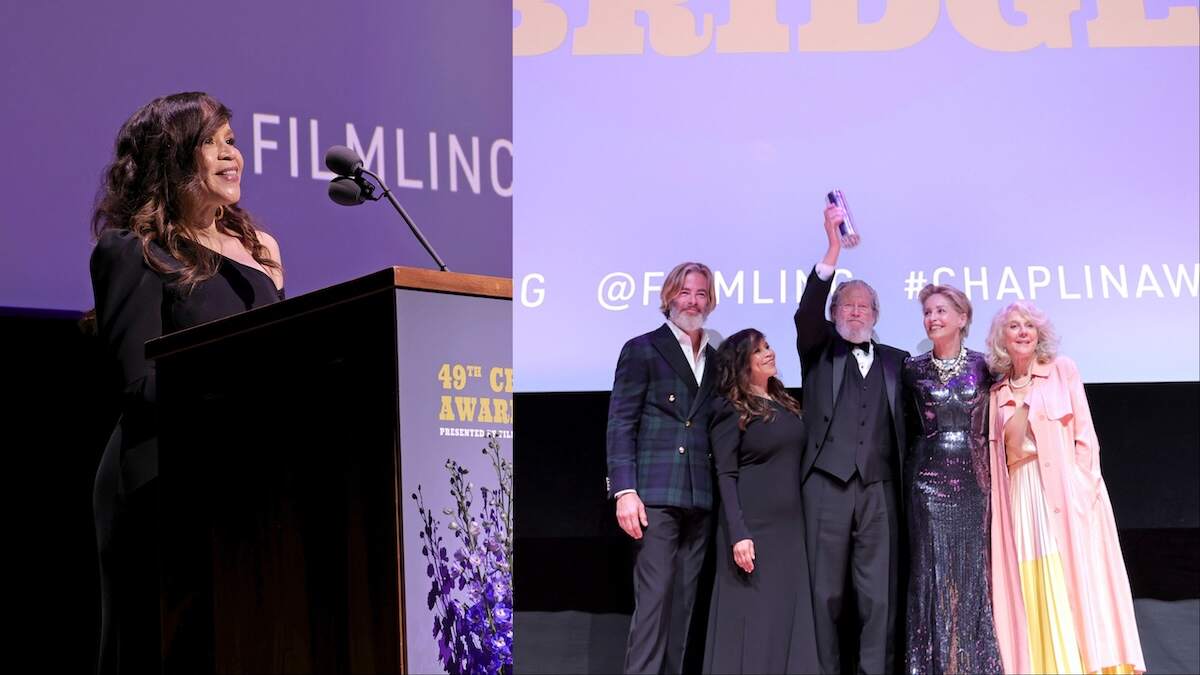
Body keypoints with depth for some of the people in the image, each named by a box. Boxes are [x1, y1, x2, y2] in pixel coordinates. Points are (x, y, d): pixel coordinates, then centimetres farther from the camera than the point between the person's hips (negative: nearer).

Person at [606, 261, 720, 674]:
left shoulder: (715, 360, 18)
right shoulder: (642, 350, 3)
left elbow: (715, 430, 16)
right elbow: (620, 424, -4)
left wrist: (719, 493, 7)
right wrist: (624, 490, -14)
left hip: (700, 499, 5)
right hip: (656, 495, -5)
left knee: (683, 602, 7)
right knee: (654, 598, -9)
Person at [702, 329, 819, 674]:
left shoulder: (785, 403, 14)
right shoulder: (730, 409, -5)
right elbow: (726, 477, -10)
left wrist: (803, 522, 11)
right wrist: (738, 534, -19)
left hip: (790, 526, 6)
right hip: (753, 527, -6)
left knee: (787, 616, 6)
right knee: (751, 617, -3)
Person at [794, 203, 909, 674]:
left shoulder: (896, 361, 17)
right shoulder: (820, 350, 11)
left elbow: (906, 421, 12)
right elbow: (806, 313, -8)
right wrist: (833, 249, -16)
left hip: (879, 486, 2)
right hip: (827, 483, -2)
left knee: (880, 594, 0)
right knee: (824, 591, 0)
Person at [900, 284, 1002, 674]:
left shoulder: (982, 367, 4)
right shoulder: (913, 370, 3)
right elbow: (908, 426, 10)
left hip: (973, 477, 1)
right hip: (929, 478, -1)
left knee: (973, 572, 3)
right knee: (933, 572, -2)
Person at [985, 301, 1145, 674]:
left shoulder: (1063, 370, 4)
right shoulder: (999, 389, 12)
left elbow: (1084, 433, -2)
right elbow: (1009, 448, 7)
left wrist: (1083, 487, -9)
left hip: (1065, 488, -3)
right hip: (1021, 497, 3)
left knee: (1077, 580, -5)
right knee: (1033, 585, 1)